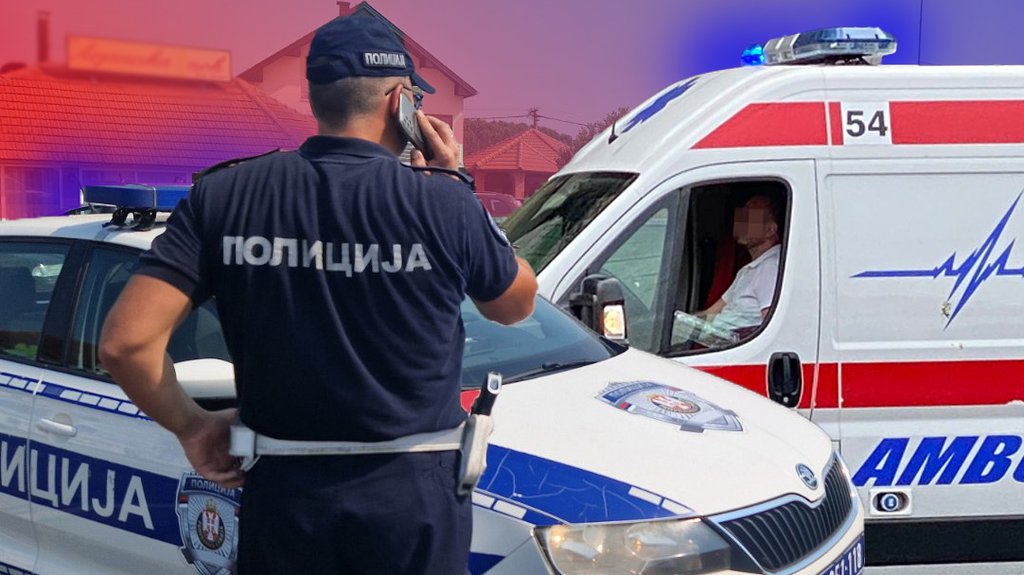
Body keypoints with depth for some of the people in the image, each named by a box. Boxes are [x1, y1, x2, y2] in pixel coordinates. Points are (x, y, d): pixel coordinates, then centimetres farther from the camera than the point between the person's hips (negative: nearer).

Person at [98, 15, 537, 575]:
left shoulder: (223, 196, -5)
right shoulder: (443, 203, -11)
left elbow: (125, 341, -10)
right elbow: (516, 304, 8)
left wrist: (192, 427, 5)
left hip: (281, 494, 2)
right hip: (412, 499, -1)